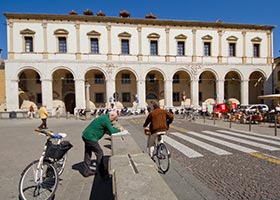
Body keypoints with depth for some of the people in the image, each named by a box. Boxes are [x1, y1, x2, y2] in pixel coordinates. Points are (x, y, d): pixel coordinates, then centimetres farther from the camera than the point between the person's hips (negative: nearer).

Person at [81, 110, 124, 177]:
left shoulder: (104, 117, 13)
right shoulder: (106, 119, -17)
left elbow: (107, 130, 19)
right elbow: (112, 131, -22)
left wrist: (118, 128, 11)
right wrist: (119, 130, -4)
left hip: (86, 135, 10)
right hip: (90, 137, -10)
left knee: (88, 154, 17)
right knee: (99, 153, 3)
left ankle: (86, 171, 29)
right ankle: (101, 171, 14)